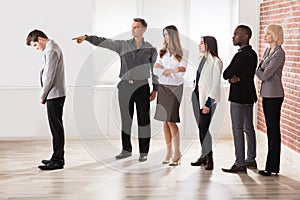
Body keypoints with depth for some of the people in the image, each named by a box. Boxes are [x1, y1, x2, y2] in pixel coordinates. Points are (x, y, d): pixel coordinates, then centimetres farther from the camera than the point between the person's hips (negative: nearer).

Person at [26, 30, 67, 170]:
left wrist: (43, 95, -9)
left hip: (54, 94, -10)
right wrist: (45, 95, 14)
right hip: (56, 94, 10)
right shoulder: (52, 47, 18)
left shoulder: (51, 50, -15)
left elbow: (49, 76, -19)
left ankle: (58, 160, -4)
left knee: (56, 127, -7)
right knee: (56, 126, 13)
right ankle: (58, 157, 20)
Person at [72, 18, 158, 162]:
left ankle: (143, 152, 9)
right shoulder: (123, 45, 7)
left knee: (143, 120, 1)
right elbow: (104, 42, -1)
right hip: (125, 86, 2)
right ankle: (126, 150, 18)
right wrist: (86, 37, -13)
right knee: (125, 119, 8)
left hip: (142, 87, -2)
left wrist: (155, 89, 3)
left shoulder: (150, 49, 4)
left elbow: (155, 70, 7)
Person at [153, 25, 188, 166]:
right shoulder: (162, 52, 12)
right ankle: (168, 152, 11)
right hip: (162, 87, 4)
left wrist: (163, 69, -7)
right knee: (165, 121, 4)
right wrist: (173, 70, -10)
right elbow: (155, 71, 3)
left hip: (175, 88, -4)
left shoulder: (183, 53, 0)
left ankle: (177, 153, -1)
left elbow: (181, 72, -10)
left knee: (171, 121, -10)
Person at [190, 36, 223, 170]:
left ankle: (209, 159, -3)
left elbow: (216, 84, -13)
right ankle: (204, 156, 19)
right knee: (201, 128, 11)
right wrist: (195, 82, 8)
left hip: (207, 98, -8)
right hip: (197, 96, 8)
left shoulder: (215, 62, -11)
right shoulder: (202, 59, 11)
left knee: (204, 128, -10)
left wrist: (208, 103, -16)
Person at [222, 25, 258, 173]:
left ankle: (240, 164, -3)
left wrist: (231, 77, 4)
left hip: (239, 97, -10)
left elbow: (226, 74, -16)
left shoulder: (241, 55, -20)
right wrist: (233, 77, -11)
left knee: (238, 130, -5)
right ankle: (251, 160, 24)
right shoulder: (252, 54, 11)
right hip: (249, 96, 10)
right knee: (249, 128, 15)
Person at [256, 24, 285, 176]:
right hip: (266, 94, 9)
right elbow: (260, 70, 12)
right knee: (270, 130, 11)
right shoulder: (267, 51, 14)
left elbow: (265, 75, -18)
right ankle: (271, 165, 18)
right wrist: (260, 71, -10)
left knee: (274, 130, -4)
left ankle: (272, 167, 1)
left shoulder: (279, 53, -14)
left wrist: (256, 70, 0)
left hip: (274, 95, -9)